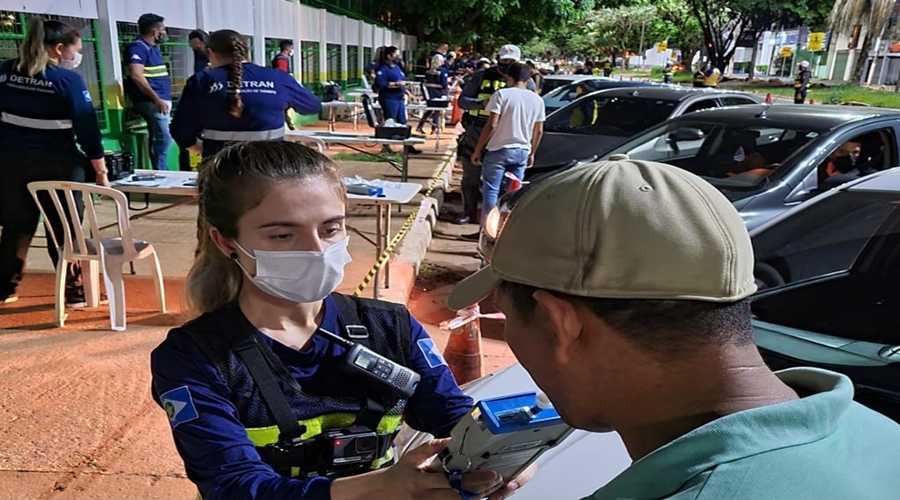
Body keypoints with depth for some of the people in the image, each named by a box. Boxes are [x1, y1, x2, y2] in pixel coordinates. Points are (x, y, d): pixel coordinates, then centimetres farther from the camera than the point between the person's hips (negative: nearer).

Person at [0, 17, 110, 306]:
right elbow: (87, 129, -10)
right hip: (56, 165, -4)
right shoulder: (68, 79, -9)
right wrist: (100, 171, -4)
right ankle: (73, 292, 14)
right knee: (64, 230, 7)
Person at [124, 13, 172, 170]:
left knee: (158, 138, 11)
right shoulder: (138, 47, -12)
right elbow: (136, 75, -22)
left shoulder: (153, 47, 18)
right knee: (163, 138, -12)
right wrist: (156, 99, -24)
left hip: (160, 100, 10)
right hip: (151, 102, -10)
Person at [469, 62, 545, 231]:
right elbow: (539, 131, 10)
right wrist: (532, 153, 22)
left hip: (499, 149, -5)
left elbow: (492, 124, -12)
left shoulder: (502, 94, -7)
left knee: (491, 191, 0)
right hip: (522, 152, 5)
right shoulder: (537, 100, 8)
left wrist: (478, 149, -6)